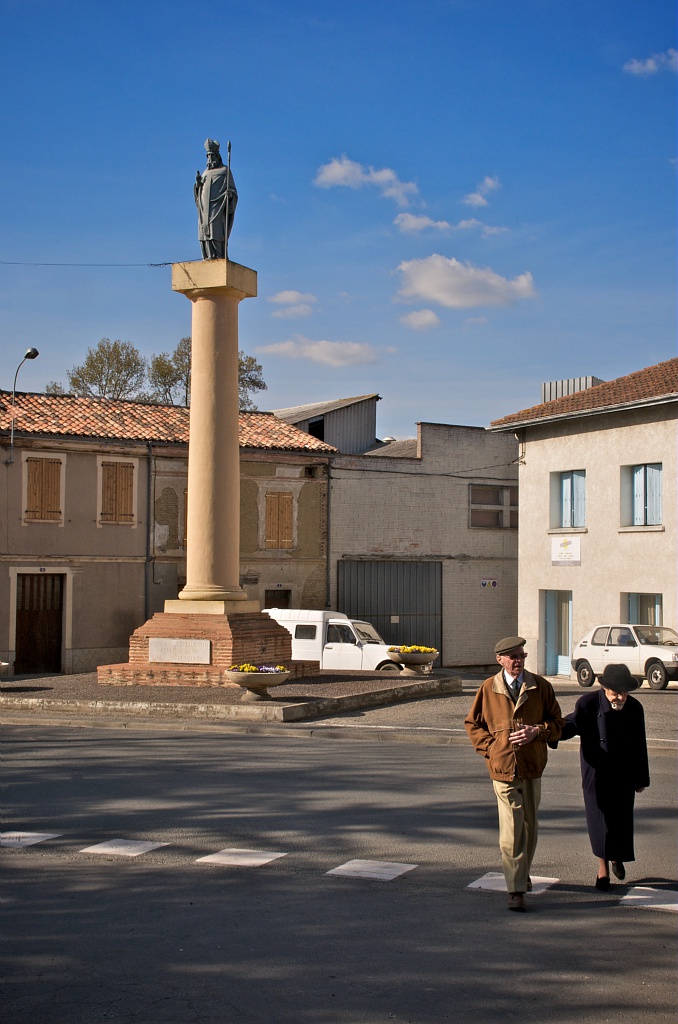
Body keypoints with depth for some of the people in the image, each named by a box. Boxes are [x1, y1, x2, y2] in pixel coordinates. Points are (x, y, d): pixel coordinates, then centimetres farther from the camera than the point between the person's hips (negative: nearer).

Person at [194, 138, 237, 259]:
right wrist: (198, 183, 1)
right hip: (205, 208, 6)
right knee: (205, 232, -3)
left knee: (217, 232, -16)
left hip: (217, 207, -6)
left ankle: (220, 256, -19)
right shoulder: (205, 173, 25)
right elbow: (199, 192, 22)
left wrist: (230, 194, -23)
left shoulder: (224, 170, 7)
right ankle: (209, 256, -6)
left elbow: (232, 190, 0)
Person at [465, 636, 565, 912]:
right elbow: (472, 724, 10)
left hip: (532, 766, 3)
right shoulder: (488, 689, -1)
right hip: (502, 767, -2)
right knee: (511, 831, -8)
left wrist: (537, 731, -13)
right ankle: (516, 891, -4)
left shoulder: (540, 687, 1)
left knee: (529, 826, 17)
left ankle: (523, 873, 39)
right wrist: (490, 747, -3)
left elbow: (557, 722, 6)